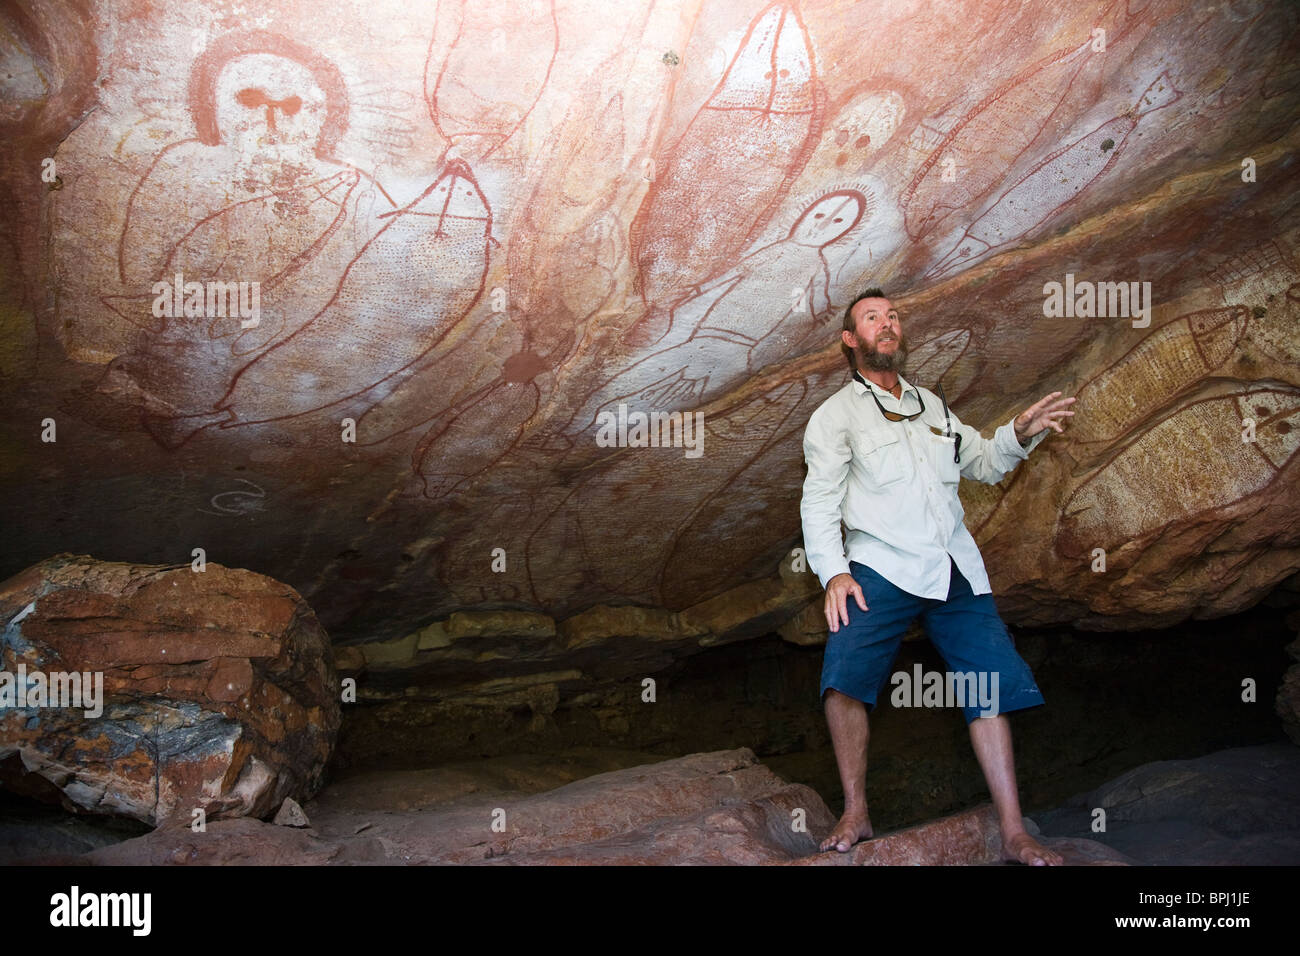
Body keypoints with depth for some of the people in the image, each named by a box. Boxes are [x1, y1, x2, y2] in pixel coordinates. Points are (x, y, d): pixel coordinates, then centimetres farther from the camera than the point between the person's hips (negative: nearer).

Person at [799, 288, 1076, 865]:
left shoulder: (931, 405, 23)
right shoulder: (837, 414, 8)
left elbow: (983, 464, 31)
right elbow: (819, 500, -1)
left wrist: (1019, 435, 9)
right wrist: (833, 572, -17)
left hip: (956, 569, 5)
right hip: (881, 566, -5)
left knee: (991, 685, -2)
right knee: (845, 676, -25)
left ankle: (1014, 835, 4)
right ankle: (855, 814, -10)